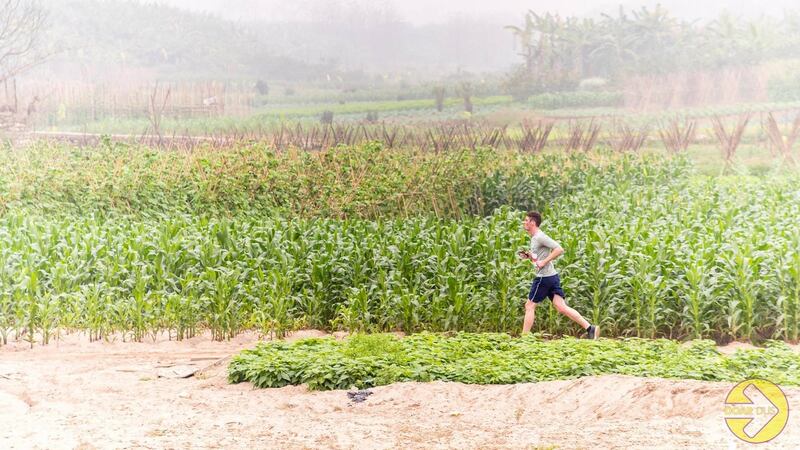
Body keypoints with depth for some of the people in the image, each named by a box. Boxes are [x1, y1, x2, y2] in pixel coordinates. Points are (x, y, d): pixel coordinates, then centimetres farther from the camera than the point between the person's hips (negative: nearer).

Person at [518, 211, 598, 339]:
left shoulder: (540, 237, -13)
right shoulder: (534, 238, 18)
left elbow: (559, 250, -21)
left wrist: (543, 262, -21)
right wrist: (528, 255, 12)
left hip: (544, 277, -9)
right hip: (552, 276, 9)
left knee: (529, 306, 1)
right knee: (561, 307, 2)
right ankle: (590, 328, -4)